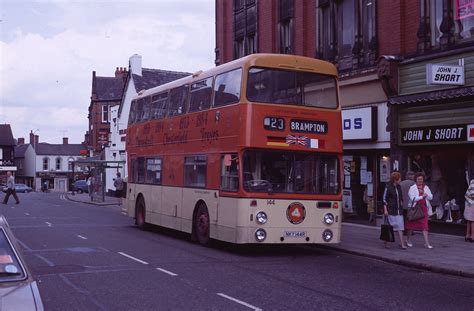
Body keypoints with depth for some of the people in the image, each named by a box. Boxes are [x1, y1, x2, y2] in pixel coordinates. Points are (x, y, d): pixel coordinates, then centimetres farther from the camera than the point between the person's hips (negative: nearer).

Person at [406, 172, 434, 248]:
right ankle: (408, 240, 27)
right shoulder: (412, 188, -4)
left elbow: (431, 197, 3)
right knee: (411, 225, 9)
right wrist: (422, 197, -24)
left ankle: (427, 243, -5)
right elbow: (412, 198, -15)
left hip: (424, 208, 3)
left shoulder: (426, 187, 10)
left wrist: (424, 193, -13)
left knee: (425, 225, -4)